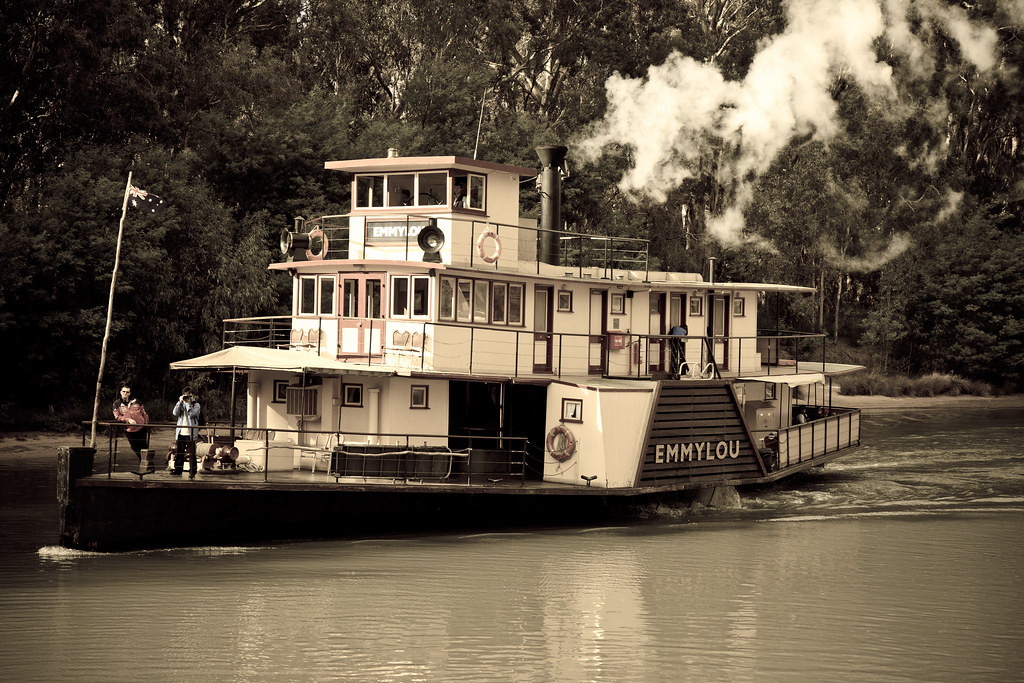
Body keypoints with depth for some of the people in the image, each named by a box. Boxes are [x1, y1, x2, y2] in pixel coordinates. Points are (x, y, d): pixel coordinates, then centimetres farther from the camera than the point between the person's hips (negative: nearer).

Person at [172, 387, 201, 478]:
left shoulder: (196, 404, 1)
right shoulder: (181, 404, 14)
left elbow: (191, 414, -15)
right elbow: (175, 413, -1)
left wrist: (188, 403, -12)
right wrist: (180, 402, -8)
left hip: (190, 433, -4)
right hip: (180, 432, 4)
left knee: (191, 454, -3)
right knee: (179, 453, 7)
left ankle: (192, 473, 1)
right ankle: (177, 471, 15)